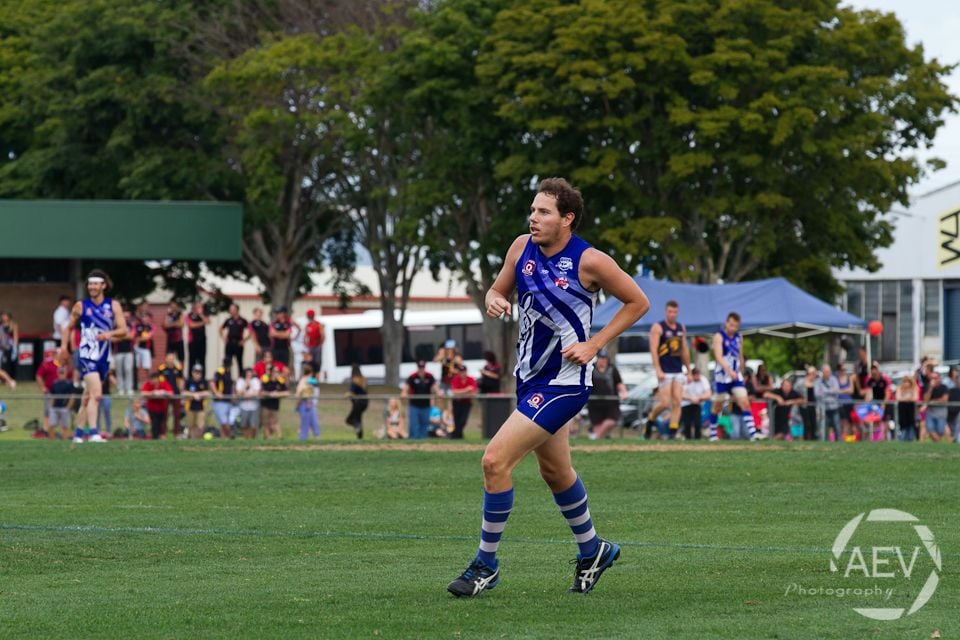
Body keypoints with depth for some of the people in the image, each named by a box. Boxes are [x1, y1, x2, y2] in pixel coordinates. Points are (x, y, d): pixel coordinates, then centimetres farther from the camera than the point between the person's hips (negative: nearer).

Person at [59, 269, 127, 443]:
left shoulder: (113, 306, 5)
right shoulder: (81, 306, 2)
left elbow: (123, 330, -1)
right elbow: (69, 327, 13)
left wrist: (110, 333, -20)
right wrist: (64, 345, -1)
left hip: (104, 357, 4)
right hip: (87, 355, -4)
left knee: (88, 397, 13)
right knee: (96, 393, -20)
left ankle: (78, 432, 23)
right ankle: (93, 432, -24)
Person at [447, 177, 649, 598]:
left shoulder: (589, 261, -17)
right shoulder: (522, 248, -1)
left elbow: (638, 302, -6)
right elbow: (499, 290, 14)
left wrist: (594, 344, -12)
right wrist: (494, 299, -11)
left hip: (563, 382, -8)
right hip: (530, 374, 8)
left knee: (496, 460, -15)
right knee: (555, 472, 21)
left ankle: (486, 563, -3)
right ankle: (592, 550, 42)